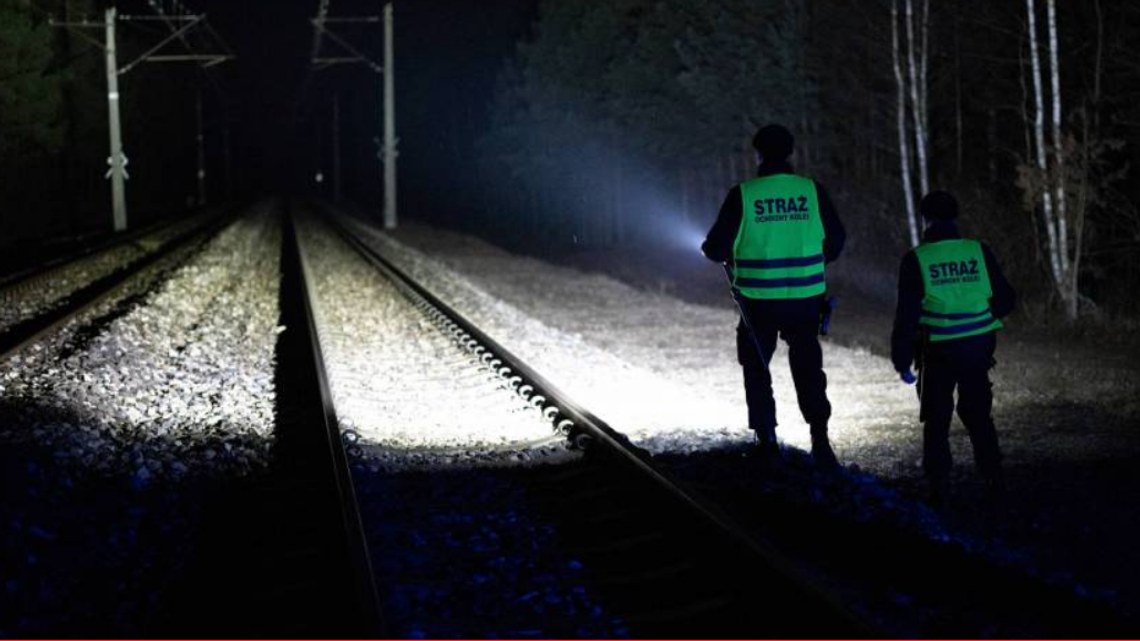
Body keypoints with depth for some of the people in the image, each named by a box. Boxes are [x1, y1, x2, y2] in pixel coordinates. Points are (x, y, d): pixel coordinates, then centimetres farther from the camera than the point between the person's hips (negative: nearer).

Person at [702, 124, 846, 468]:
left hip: (759, 299, -1)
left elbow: (717, 248, -6)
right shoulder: (812, 191, -3)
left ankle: (767, 441, 14)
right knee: (808, 369, 11)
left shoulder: (743, 195, -9)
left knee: (757, 369, 16)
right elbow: (835, 240, 5)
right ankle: (820, 439, -4)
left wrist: (722, 254, 18)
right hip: (805, 297, 1)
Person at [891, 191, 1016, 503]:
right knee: (978, 415, 18)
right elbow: (1006, 300, 4)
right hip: (978, 346, 2)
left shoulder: (916, 260, -9)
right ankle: (993, 479, 20)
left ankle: (939, 488, 10)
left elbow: (906, 315, -9)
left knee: (936, 421, 10)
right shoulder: (979, 252, -2)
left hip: (938, 353, -2)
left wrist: (901, 360, -2)